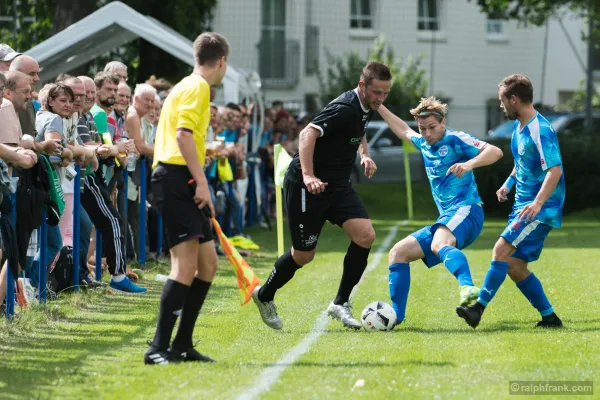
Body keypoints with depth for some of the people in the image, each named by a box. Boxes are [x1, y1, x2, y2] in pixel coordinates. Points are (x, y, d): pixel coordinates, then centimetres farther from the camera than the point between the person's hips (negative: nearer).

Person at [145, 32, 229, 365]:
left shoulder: (191, 86, 22)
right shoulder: (197, 86, -7)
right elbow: (183, 134, -19)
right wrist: (201, 182, -21)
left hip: (182, 182, 11)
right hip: (176, 178, -11)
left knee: (208, 263, 11)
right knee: (186, 263, -18)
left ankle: (182, 344, 15)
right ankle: (159, 347, -22)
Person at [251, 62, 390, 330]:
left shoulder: (365, 108, 6)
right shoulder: (345, 107, -22)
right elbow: (308, 134, -32)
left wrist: (364, 154, 12)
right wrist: (308, 176, -41)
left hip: (337, 186, 8)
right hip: (306, 186, -8)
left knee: (365, 235, -12)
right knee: (304, 255, 1)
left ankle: (340, 304, 0)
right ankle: (264, 296, 29)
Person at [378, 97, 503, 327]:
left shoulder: (455, 140, -5)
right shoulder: (424, 144, 19)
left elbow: (494, 152, -17)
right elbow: (403, 131, 42)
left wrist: (469, 164, -34)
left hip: (465, 211, -9)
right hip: (446, 219, 9)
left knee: (439, 245, -39)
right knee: (398, 252, 6)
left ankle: (468, 289, -64)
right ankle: (396, 315, 5)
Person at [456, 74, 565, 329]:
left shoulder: (540, 130, -18)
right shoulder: (519, 126, 12)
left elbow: (555, 169, -27)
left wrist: (538, 203, -37)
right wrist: (510, 182, 18)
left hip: (541, 209, -10)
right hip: (522, 204, 10)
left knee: (502, 249, -21)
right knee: (515, 265, 7)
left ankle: (478, 308, -24)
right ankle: (550, 317, 14)